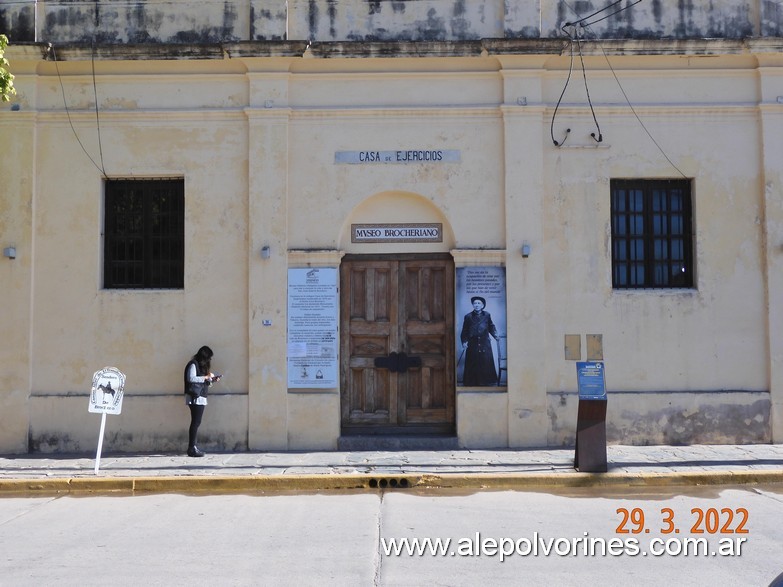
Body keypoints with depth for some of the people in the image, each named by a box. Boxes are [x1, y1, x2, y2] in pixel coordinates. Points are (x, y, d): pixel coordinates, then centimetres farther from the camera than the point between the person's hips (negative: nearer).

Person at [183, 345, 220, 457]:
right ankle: (192, 448, -10)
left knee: (196, 422, 6)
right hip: (195, 397, -9)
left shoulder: (201, 366, 20)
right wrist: (206, 377, -17)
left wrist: (212, 380, 8)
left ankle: (192, 447, 8)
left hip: (200, 398, 9)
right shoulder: (193, 364, -8)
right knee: (195, 422, -10)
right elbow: (191, 378, -20)